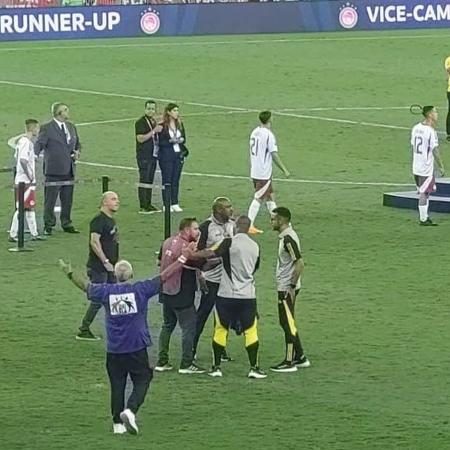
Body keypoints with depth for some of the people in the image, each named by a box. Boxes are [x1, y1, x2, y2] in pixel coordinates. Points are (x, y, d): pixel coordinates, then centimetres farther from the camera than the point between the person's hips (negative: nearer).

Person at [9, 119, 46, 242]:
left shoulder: (20, 141, 12)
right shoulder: (26, 142, -17)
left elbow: (17, 158, 16)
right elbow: (23, 160, -26)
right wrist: (30, 177, -20)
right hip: (26, 181, -10)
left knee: (30, 207, 14)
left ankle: (34, 233, 20)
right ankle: (13, 234, -3)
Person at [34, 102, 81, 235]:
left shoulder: (71, 127, 13)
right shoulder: (47, 128, -7)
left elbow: (77, 144, 24)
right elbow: (39, 145, -12)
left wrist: (77, 152, 3)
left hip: (69, 170, 6)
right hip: (54, 171, -6)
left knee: (67, 200, 12)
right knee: (50, 200, 0)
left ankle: (66, 224, 22)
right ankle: (48, 226, 7)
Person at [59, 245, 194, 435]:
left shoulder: (106, 291, 0)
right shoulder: (140, 289, -6)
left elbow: (85, 285, 15)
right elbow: (163, 277, -2)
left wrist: (70, 273, 31)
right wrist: (182, 258, 5)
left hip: (114, 350, 2)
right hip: (137, 348, -2)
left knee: (117, 385, 10)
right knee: (142, 382, 6)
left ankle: (118, 423, 11)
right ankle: (130, 411, -17)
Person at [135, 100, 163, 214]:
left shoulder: (153, 122, 16)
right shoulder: (140, 122, -10)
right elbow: (141, 138, -20)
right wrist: (154, 131, -21)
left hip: (153, 155, 8)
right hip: (144, 156, -8)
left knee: (150, 181, 11)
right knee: (144, 181, -8)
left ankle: (148, 204, 16)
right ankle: (143, 207, -8)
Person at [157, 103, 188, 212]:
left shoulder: (180, 124, 9)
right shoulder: (163, 126, -8)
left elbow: (184, 138, 12)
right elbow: (161, 142, -10)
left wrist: (181, 140, -9)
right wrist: (170, 141, -23)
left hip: (178, 155, 5)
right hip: (166, 156, -5)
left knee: (176, 180, 7)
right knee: (167, 180, -1)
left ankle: (175, 203, 13)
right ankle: (166, 204, 4)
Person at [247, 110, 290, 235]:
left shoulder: (255, 132, 7)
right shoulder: (268, 135, -17)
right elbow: (274, 155, -18)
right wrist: (284, 170, -12)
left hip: (255, 171, 8)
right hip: (264, 173, -8)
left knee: (270, 196, 17)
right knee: (258, 199, -4)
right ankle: (249, 225, -4)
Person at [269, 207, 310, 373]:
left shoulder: (288, 238, -20)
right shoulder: (285, 236, 11)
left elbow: (300, 264, -25)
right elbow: (296, 263, 20)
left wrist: (292, 286, -21)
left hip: (287, 288, -10)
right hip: (284, 287, 10)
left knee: (288, 324, -4)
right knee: (287, 323, 16)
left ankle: (289, 362, 1)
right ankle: (300, 358, 23)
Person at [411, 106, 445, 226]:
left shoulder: (416, 128, 6)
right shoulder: (431, 131, -18)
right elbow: (435, 150, -17)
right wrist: (441, 167, -8)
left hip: (416, 167, 8)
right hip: (427, 168, -8)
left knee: (423, 193, 17)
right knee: (424, 193, 0)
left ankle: (425, 218, 24)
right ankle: (423, 219, 6)